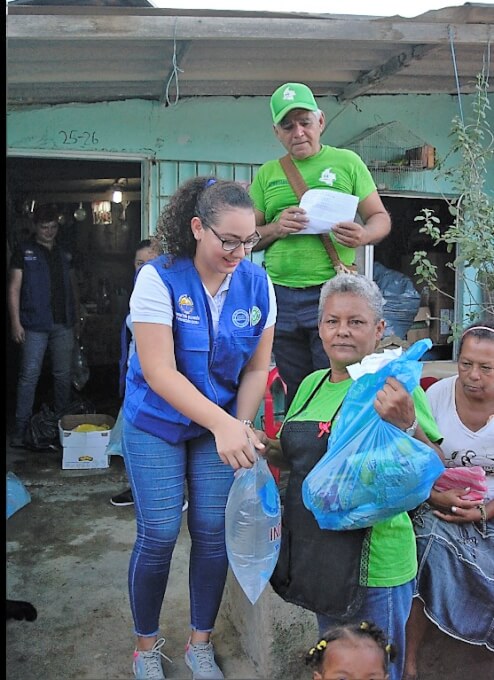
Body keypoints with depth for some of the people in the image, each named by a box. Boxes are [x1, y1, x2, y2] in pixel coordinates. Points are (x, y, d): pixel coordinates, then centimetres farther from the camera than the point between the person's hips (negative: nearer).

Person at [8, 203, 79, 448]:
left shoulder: (65, 253, 14)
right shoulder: (24, 251, 1)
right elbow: (14, 288, -3)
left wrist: (77, 320, 14)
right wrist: (15, 322, -11)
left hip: (63, 324, 4)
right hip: (35, 324, -4)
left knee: (64, 375, 8)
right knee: (29, 375, -4)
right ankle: (21, 428, 4)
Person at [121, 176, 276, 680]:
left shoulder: (257, 284, -9)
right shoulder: (159, 279, -20)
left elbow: (257, 367, -3)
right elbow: (159, 371, -25)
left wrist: (240, 427, -16)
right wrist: (221, 424, -33)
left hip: (222, 422, 3)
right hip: (155, 424, -3)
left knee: (214, 533, 7)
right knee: (159, 536, 3)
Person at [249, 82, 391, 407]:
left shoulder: (346, 161, 7)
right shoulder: (267, 174, 13)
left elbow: (381, 218, 7)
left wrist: (364, 235, -16)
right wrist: (276, 228, -8)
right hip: (280, 296, 3)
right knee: (294, 395, 12)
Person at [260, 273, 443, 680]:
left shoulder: (391, 388, -17)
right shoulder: (312, 384, 3)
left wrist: (406, 425, -38)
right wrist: (267, 446, -3)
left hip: (373, 569, -6)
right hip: (314, 553, 7)